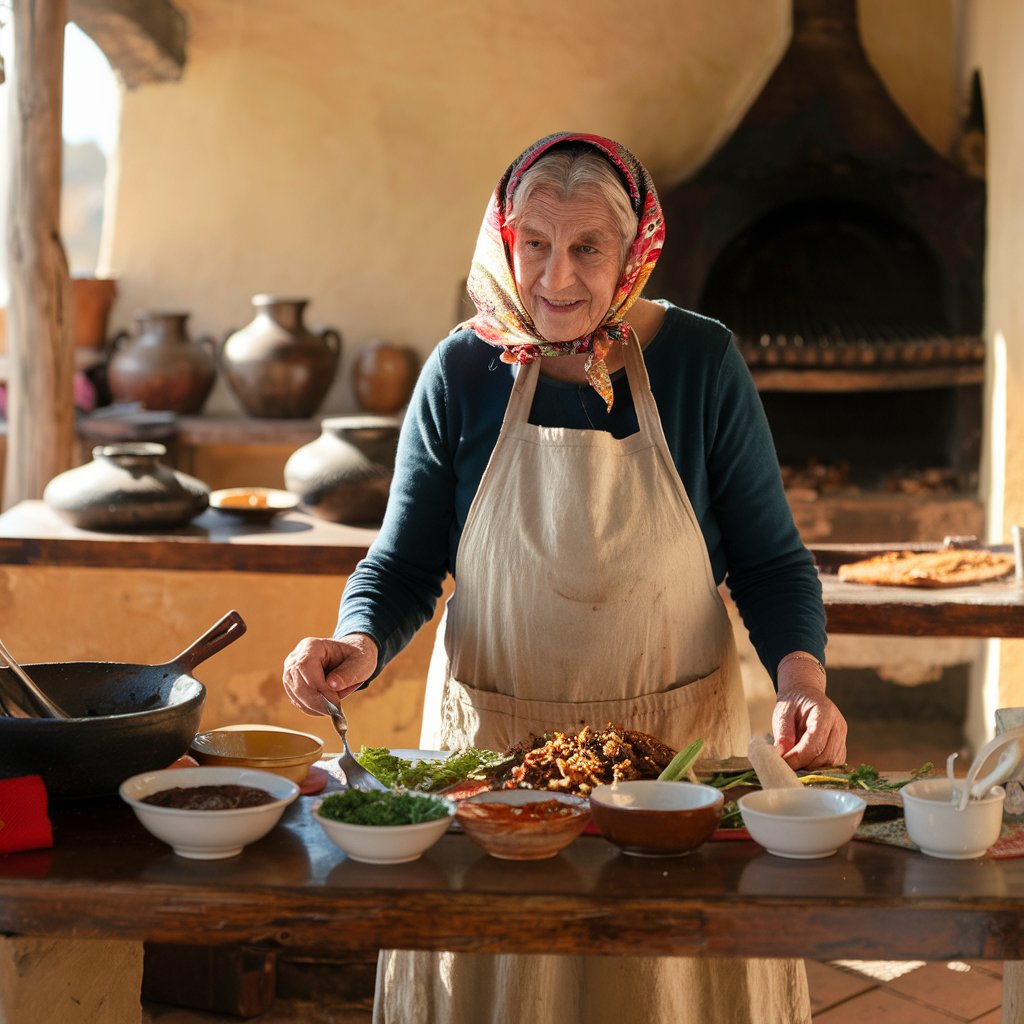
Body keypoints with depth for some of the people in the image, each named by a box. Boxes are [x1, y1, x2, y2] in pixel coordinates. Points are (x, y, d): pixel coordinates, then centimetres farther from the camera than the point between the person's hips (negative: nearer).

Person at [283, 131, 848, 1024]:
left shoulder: (701, 362, -6)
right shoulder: (463, 371, -4)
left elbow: (769, 559, -1)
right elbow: (405, 564, 0)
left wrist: (802, 676, -18)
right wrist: (361, 643, -20)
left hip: (678, 739, 0)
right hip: (491, 741, 1)